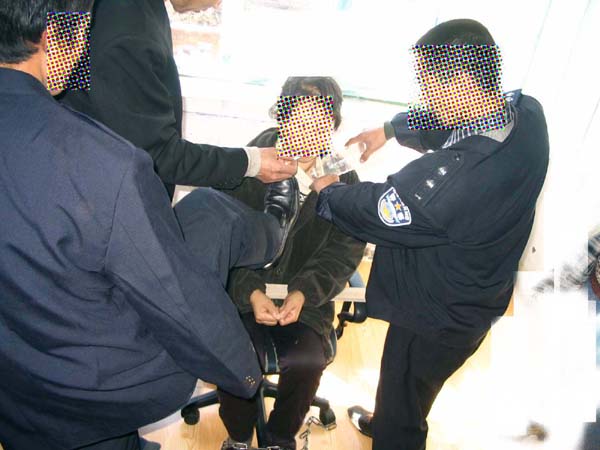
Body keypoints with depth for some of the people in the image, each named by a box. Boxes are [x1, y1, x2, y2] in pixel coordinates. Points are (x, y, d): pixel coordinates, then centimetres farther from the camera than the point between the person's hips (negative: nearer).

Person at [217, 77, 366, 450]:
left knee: (308, 360, -22)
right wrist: (251, 292, -24)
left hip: (307, 295, 1)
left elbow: (343, 252, -3)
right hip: (244, 289, -1)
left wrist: (304, 293, -20)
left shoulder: (344, 181, -2)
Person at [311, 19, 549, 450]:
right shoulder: (527, 113, -14)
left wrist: (328, 190, -5)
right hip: (473, 304, 9)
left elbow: (374, 210, -24)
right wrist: (390, 129, 8)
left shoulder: (452, 178, -42)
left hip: (434, 321, -9)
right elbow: (444, 122, 7)